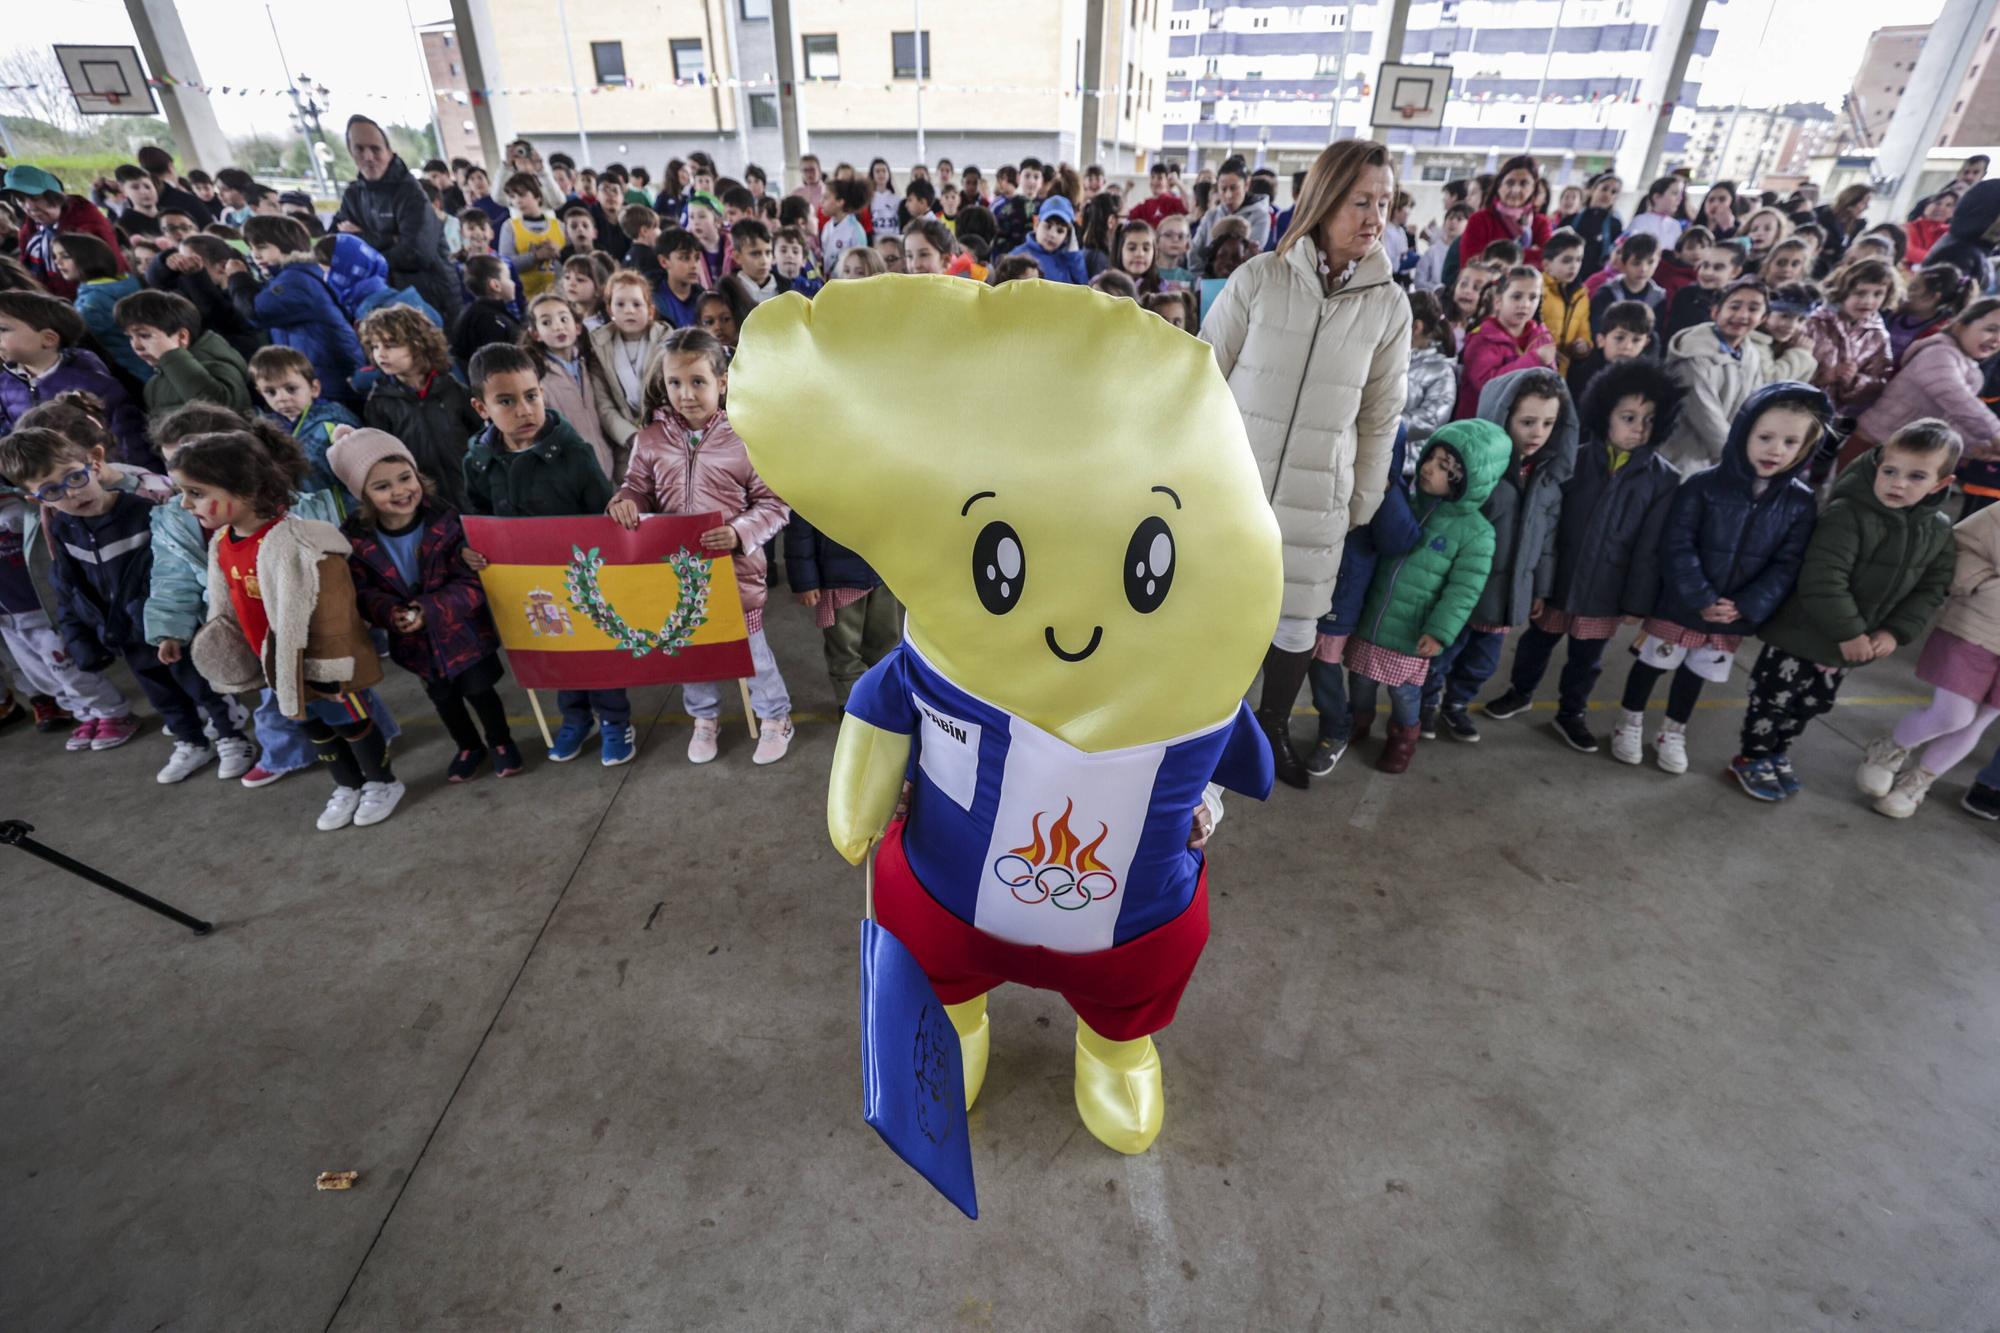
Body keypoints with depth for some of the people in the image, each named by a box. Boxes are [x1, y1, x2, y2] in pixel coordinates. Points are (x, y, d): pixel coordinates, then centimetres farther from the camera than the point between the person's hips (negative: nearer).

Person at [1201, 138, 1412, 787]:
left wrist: (1362, 505, 9)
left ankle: (1273, 725, 35)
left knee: (1296, 623, 9)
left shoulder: (1389, 304, 0)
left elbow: (1381, 416, 7)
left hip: (1317, 498, 2)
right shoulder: (1259, 278, -6)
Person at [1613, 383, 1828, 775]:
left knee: (1695, 674, 18)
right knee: (1652, 664, 11)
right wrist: (1701, 599, -22)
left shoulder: (1801, 502, -4)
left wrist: (1747, 607, -16)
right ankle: (1629, 725, 31)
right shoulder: (1704, 485, -15)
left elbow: (1788, 564, -4)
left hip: (1736, 615, 3)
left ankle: (1673, 735, 36)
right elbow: (1676, 547, -17)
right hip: (1679, 604, -3)